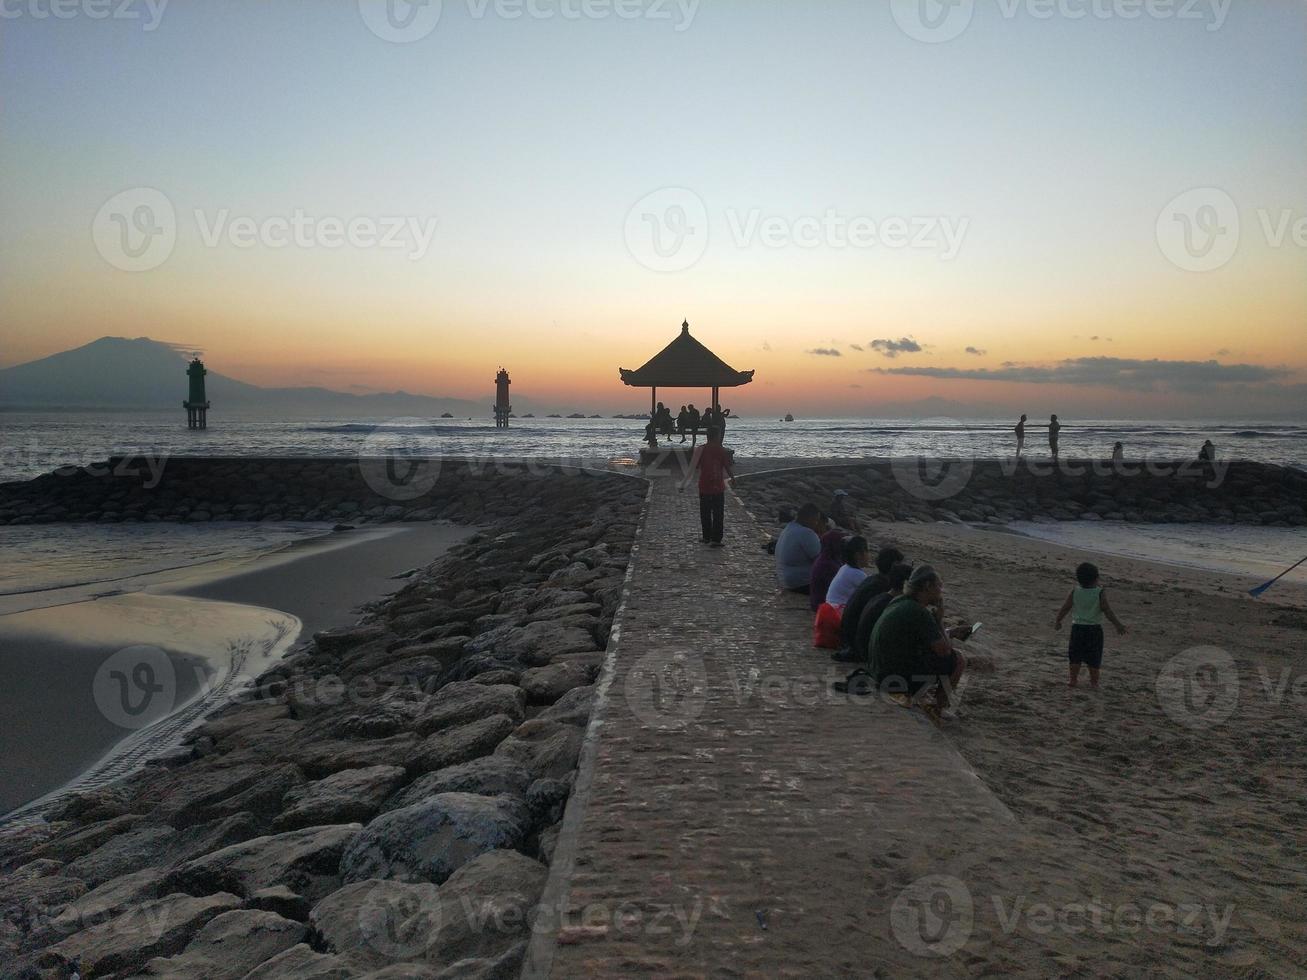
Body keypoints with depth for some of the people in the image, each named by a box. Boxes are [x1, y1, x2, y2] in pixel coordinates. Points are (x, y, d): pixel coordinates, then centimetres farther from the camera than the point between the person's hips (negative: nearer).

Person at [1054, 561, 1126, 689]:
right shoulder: (1100, 593, -11)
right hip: (1094, 629, -1)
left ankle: (1073, 679, 12)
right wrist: (1118, 625, -1)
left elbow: (1065, 608, 0)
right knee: (1094, 657, 9)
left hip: (1077, 627, 1)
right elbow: (1107, 611, -10)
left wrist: (1057, 621, 14)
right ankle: (1094, 681, 15)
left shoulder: (1074, 592, -5)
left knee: (1075, 655, 10)